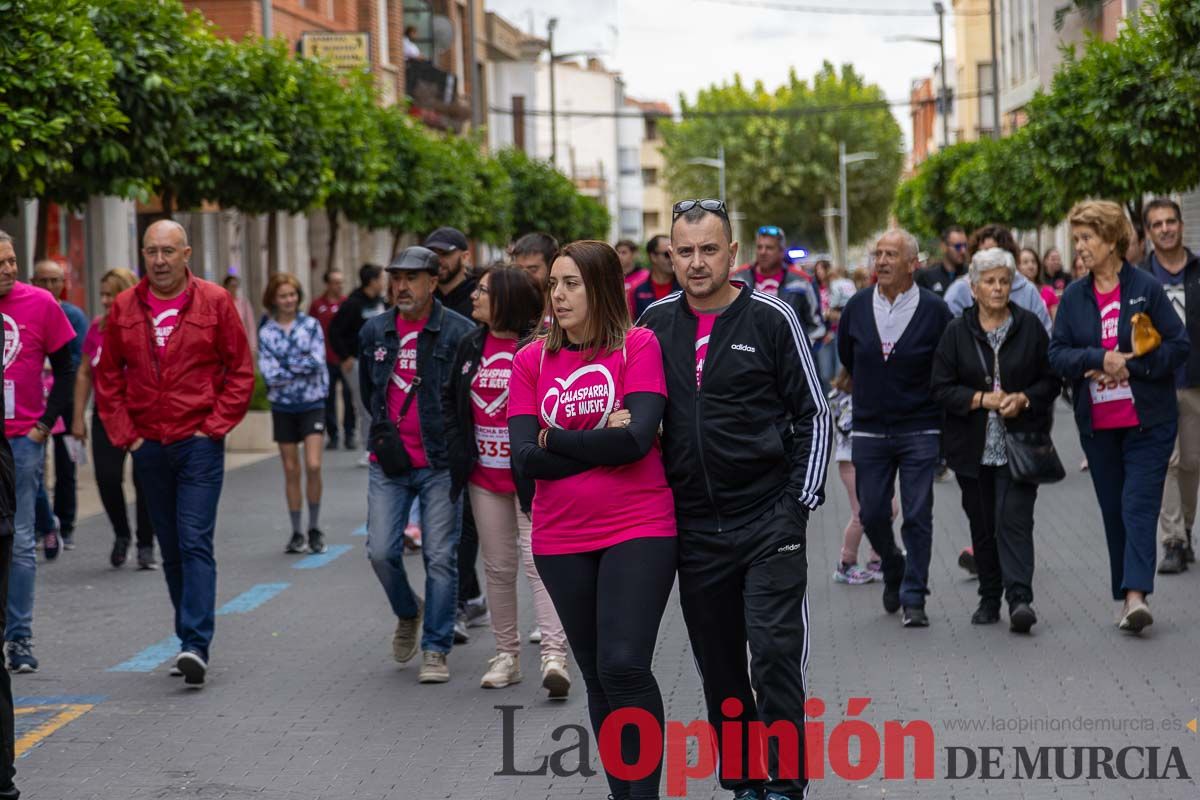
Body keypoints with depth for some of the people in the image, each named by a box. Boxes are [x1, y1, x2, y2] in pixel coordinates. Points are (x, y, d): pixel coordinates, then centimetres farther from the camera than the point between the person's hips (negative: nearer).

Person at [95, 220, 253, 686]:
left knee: (195, 543, -12)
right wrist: (123, 433, 3)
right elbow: (107, 376, 11)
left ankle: (195, 646, -17)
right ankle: (190, 642, 20)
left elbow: (240, 371, 0)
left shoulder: (214, 302, -3)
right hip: (148, 447, 4)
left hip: (199, 444, -4)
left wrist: (215, 427, -7)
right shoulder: (124, 308, 5)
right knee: (171, 550, 11)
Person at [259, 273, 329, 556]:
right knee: (291, 470, 5)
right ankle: (296, 533, 14)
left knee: (313, 466, -12)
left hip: (312, 404, -1)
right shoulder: (266, 332, 1)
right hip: (283, 407, 1)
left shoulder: (311, 325, 0)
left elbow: (317, 361, -12)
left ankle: (315, 529, 3)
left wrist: (285, 365, -12)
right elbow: (269, 374, -9)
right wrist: (302, 367, -12)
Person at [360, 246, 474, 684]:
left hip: (440, 464, -3)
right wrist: (385, 434, 13)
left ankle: (435, 650, 9)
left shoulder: (459, 332, -6)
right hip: (388, 464, 4)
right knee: (381, 552, -3)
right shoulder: (374, 332, 9)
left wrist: (449, 441, -1)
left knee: (441, 558, 0)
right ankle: (408, 613, 27)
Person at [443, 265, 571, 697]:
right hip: (485, 474, 6)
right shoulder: (471, 345, 10)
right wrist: (459, 450, 6)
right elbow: (451, 399, 17)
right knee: (498, 567, 11)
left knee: (538, 560, -12)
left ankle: (554, 656, -15)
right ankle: (506, 654, 20)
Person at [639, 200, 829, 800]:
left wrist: (800, 502, -6)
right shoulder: (655, 323, 6)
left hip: (768, 522, -4)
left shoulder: (771, 318, -4)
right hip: (693, 529, 4)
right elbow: (640, 417, 16)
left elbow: (813, 414, -1)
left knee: (775, 656, -8)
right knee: (719, 666, 10)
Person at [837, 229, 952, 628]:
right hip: (869, 430, 3)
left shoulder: (934, 309, -7)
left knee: (918, 516, -4)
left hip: (919, 430, -3)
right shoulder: (857, 306, 1)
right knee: (872, 515, 5)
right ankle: (894, 572, 32)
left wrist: (920, 397, 7)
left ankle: (913, 598, 4)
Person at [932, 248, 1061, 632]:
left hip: (1019, 443, -2)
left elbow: (1051, 380, 5)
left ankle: (1020, 598, -18)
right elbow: (941, 387, 0)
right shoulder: (956, 332, 2)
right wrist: (981, 399, -14)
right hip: (973, 446, 2)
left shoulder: (1030, 327, 2)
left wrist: (1023, 398, -13)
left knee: (1014, 520, -12)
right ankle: (989, 598, 20)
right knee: (982, 524, 9)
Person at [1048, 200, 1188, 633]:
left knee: (1138, 504, -12)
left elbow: (1178, 345, -5)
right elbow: (1058, 354, 0)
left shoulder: (1147, 288, -5)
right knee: (1113, 511, 8)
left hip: (1148, 419, -4)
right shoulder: (1074, 296, 6)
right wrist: (1101, 359, -17)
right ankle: (1129, 597, 16)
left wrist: (1130, 367, -16)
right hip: (1098, 425, 4)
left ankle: (1136, 594, -19)